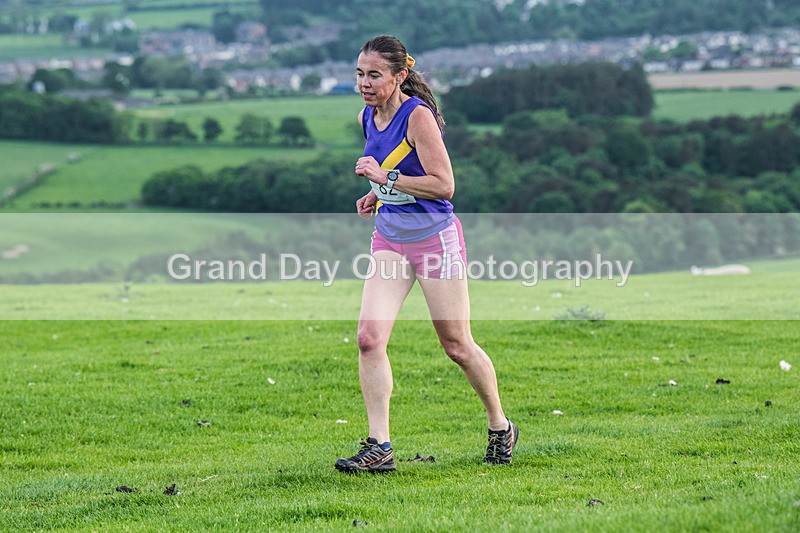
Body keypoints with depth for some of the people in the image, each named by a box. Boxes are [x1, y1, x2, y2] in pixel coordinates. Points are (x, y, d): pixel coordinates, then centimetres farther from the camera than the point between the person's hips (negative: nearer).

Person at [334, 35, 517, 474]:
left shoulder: (418, 117, -18)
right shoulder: (367, 119, 5)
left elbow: (444, 185, -22)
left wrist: (387, 178, -25)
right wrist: (376, 194, 7)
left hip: (435, 238, -6)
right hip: (389, 240, 6)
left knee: (456, 346, 4)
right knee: (369, 337, -11)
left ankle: (500, 427, 26)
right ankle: (379, 446, -9)